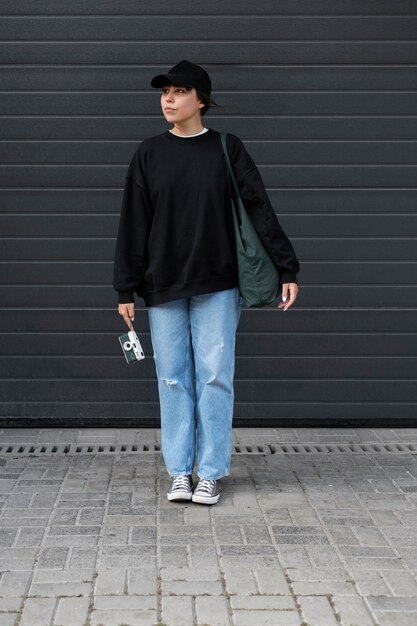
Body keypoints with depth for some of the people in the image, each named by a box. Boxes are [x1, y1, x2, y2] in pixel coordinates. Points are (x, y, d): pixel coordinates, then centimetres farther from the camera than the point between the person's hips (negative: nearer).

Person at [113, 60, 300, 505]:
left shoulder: (227, 149, 1)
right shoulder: (149, 154, 5)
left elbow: (260, 210, -1)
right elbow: (133, 223, 4)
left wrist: (287, 270, -7)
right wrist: (126, 289, 1)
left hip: (216, 287, -1)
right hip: (163, 288, 1)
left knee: (215, 378, -1)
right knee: (173, 380, 4)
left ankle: (211, 472, 8)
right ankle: (179, 472, 12)